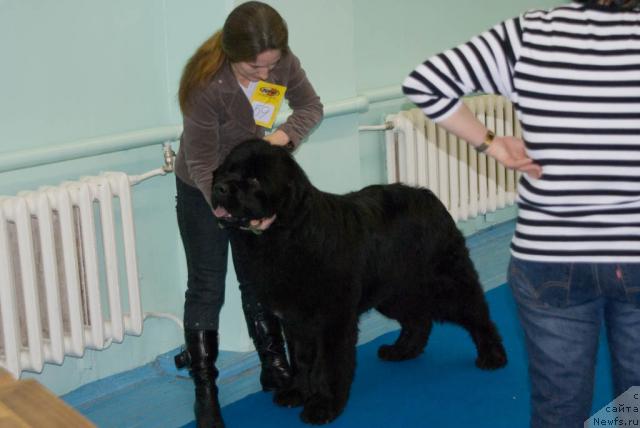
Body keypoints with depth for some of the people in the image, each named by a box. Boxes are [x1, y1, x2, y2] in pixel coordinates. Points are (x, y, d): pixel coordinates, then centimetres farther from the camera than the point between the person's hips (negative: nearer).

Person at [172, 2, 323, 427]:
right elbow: (201, 164, -27)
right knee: (207, 289, 0)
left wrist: (284, 134, -23)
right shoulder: (207, 85, -34)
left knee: (259, 280, 14)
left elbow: (311, 106, -2)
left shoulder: (283, 63, -20)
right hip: (202, 191, -4)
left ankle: (275, 368, 29)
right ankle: (205, 392, 11)